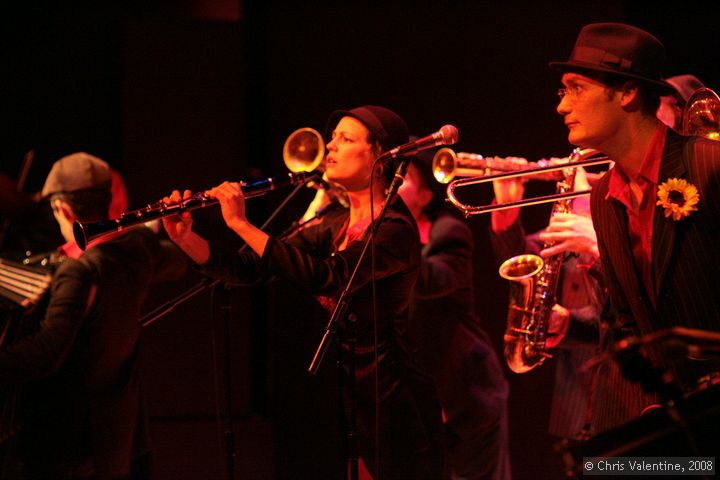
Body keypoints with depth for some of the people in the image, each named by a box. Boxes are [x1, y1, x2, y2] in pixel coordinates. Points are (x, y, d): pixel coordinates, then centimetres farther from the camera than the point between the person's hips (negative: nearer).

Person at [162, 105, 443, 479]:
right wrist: (186, 240, -12)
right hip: (346, 395, 8)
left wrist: (241, 225, -26)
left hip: (390, 402, -8)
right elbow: (248, 269, 4)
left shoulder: (395, 229, -15)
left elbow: (324, 278, -28)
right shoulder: (333, 227, 10)